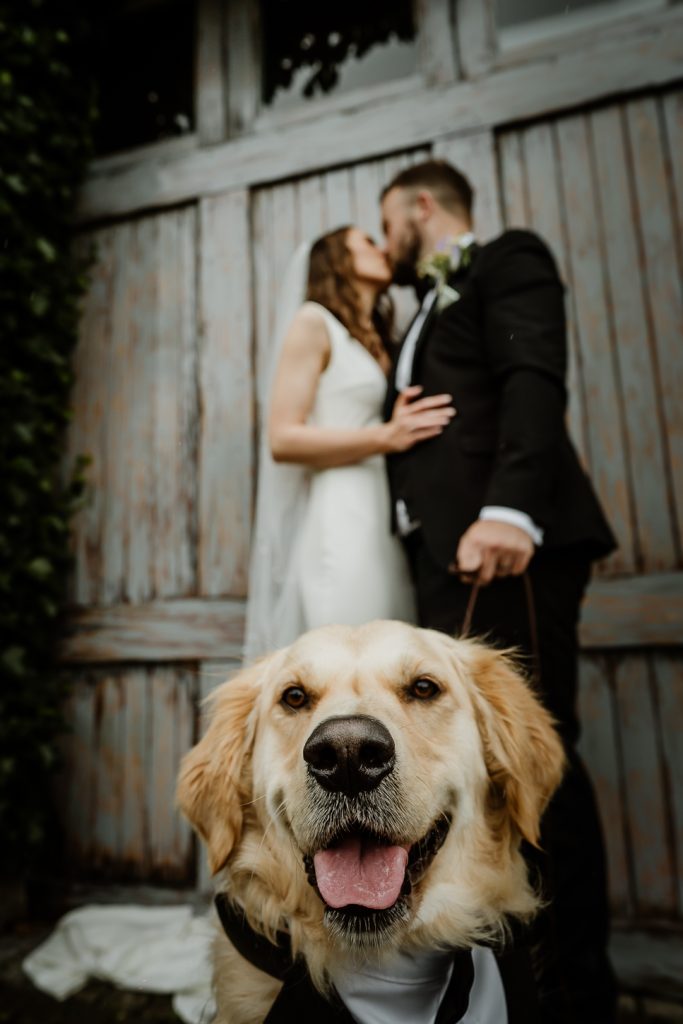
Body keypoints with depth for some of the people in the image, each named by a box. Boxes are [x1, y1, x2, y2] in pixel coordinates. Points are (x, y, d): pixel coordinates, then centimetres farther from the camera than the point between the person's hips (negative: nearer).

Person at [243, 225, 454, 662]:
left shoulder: (376, 341, 24)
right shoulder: (314, 322, 3)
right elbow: (282, 439, -8)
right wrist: (385, 437, -16)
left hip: (385, 525, 7)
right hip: (341, 525, -7)